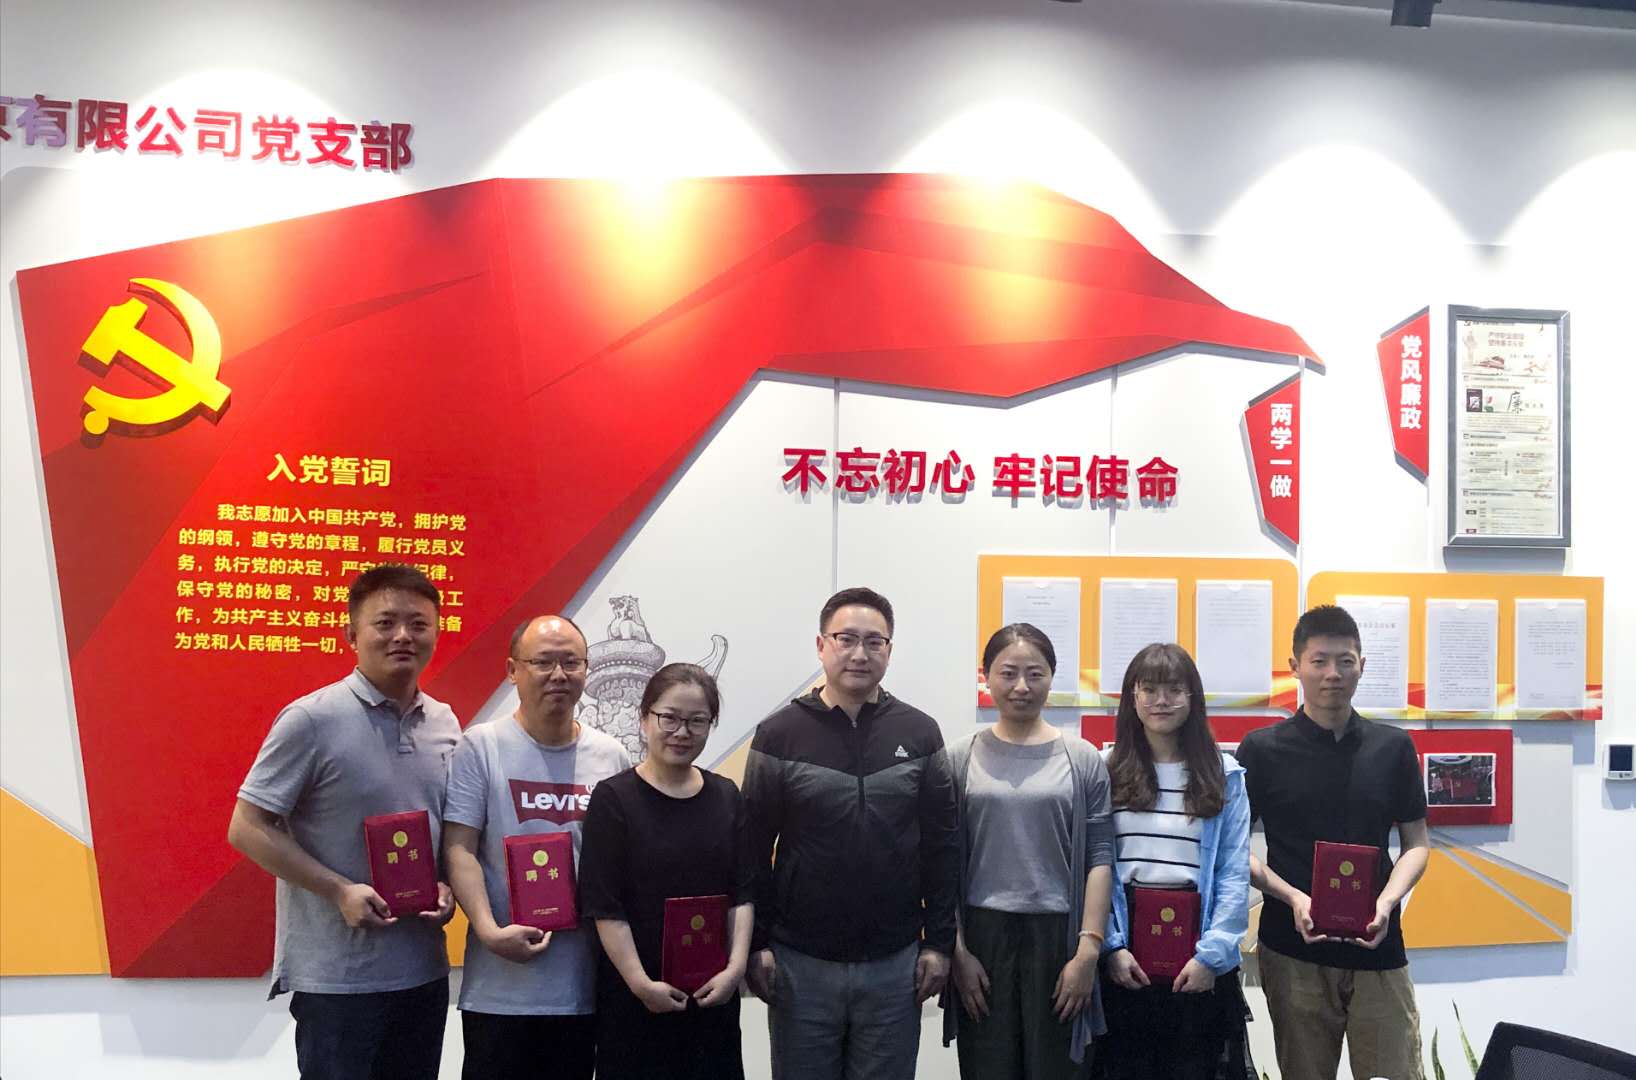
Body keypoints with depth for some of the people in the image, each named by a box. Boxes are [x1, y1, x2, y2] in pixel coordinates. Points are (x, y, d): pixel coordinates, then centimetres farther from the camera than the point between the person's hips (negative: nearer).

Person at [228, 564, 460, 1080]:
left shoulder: (445, 723, 6)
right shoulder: (312, 719, -12)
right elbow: (247, 829, -11)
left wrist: (447, 885, -3)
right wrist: (340, 890, -19)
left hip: (424, 968, 6)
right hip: (337, 975, -6)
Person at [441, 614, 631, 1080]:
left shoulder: (611, 756, 6)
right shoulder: (481, 746, -5)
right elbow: (460, 849, -8)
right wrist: (489, 930, -20)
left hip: (587, 982, 4)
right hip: (500, 987, -3)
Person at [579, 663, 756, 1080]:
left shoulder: (726, 796, 5)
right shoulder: (614, 798, -7)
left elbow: (743, 892, 6)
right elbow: (604, 905, -11)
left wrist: (736, 966, -4)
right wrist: (640, 983, -15)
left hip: (713, 992, 4)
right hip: (634, 994, -4)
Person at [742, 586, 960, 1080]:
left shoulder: (920, 733, 1)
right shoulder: (779, 734, -3)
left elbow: (942, 846, 3)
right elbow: (754, 849, -1)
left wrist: (939, 943, 1)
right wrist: (756, 944, -4)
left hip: (895, 965, 1)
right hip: (800, 964, -1)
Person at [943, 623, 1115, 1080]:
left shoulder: (1082, 759, 2)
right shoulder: (961, 759, 2)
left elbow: (1099, 858, -1)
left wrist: (1088, 950, -7)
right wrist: (958, 951, -3)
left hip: (1058, 937, 0)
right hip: (983, 937, 0)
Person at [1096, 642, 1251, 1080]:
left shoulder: (1224, 775, 2)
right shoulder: (1107, 774, 3)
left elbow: (1235, 874, -2)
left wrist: (1211, 954, -10)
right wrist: (1112, 946, -9)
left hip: (1198, 957, 0)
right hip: (1126, 954, 0)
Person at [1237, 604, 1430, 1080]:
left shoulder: (1393, 747, 5)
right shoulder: (1262, 749, -1)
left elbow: (1415, 844, 9)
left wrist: (1387, 902, -9)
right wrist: (1292, 897, -13)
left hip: (1377, 947, 1)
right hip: (1292, 948, -1)